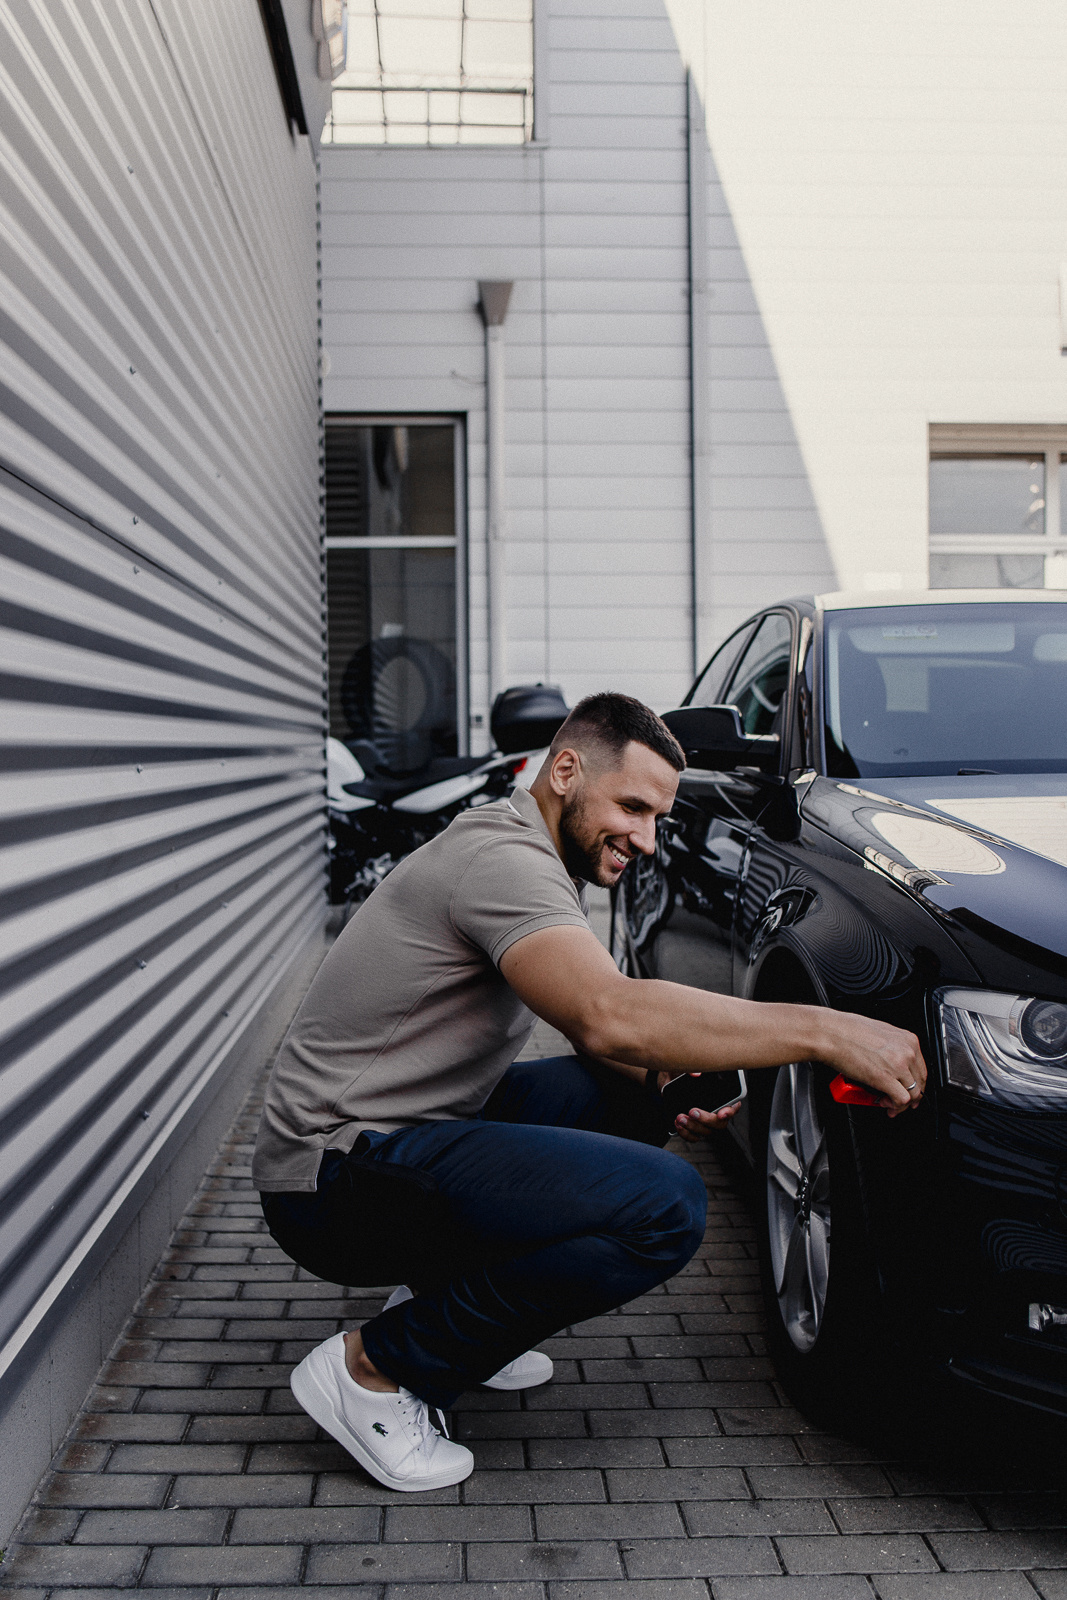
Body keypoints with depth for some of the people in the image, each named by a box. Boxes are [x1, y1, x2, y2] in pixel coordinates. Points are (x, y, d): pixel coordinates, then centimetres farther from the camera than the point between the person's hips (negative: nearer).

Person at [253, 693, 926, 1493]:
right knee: (664, 1206, -22)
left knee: (636, 1096, 13)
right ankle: (376, 1367, -10)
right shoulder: (503, 857, -20)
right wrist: (824, 1031, -33)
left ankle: (447, 1293, 15)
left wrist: (665, 1080, -6)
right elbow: (611, 1017, -36)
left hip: (413, 1130, 10)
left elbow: (598, 1027, 16)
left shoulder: (545, 866, 13)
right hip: (334, 1179, -10)